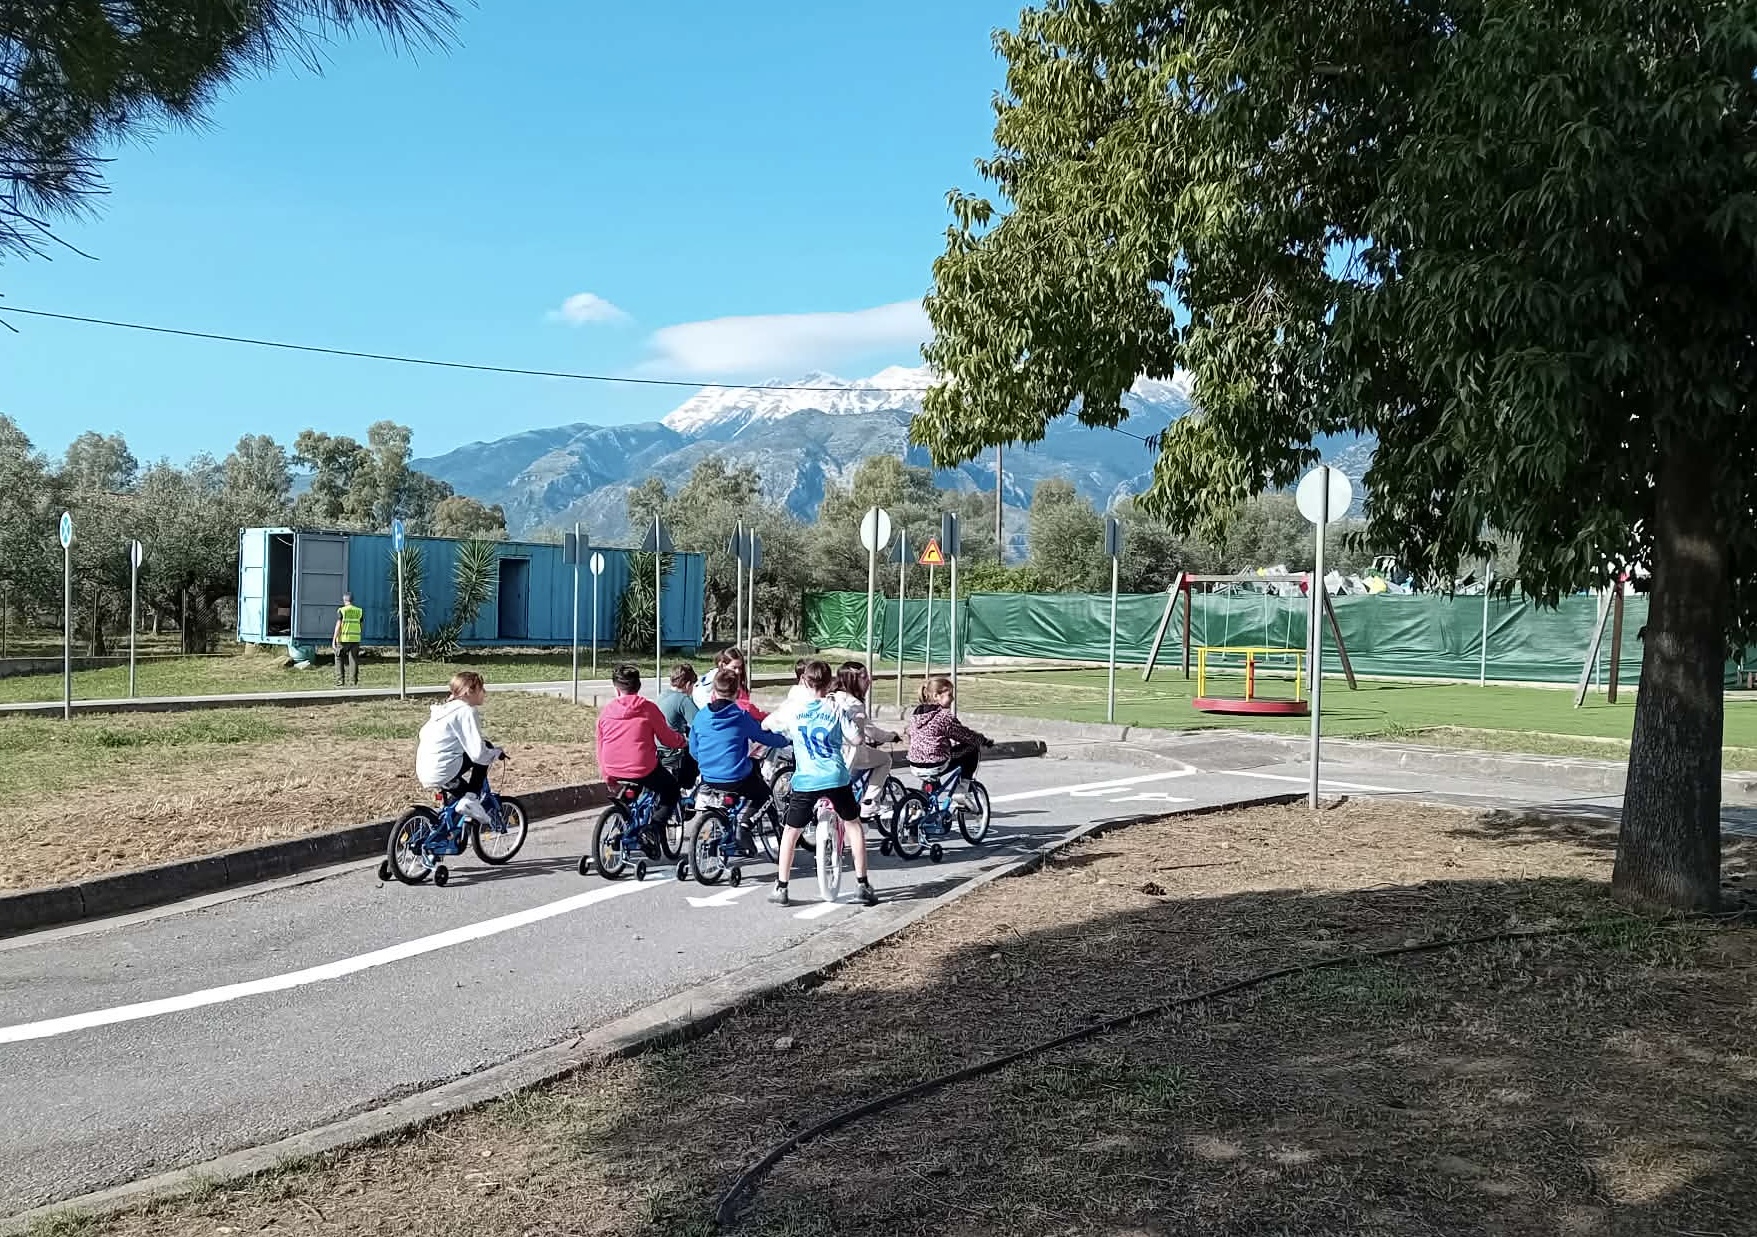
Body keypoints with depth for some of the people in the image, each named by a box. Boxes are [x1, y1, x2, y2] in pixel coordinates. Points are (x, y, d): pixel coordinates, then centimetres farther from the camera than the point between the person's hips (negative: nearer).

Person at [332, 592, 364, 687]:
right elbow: (362, 625, 9)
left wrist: (334, 640, -9)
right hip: (355, 639, 3)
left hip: (343, 639, -3)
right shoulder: (359, 611, 5)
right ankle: (354, 682, 5)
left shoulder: (341, 611, -6)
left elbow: (338, 626, -11)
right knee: (354, 661, 6)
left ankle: (340, 681, 4)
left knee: (339, 660, 9)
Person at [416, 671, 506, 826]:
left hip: (424, 775, 9)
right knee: (486, 749, 3)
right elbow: (478, 753, -18)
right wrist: (497, 753, 3)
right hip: (442, 774, -9)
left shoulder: (446, 708, 16)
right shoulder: (467, 711, -11)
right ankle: (471, 800, 0)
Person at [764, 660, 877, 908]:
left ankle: (781, 889, 13)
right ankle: (864, 885, 16)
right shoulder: (836, 709, 0)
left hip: (805, 782, 0)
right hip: (837, 778, 0)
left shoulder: (792, 710, 1)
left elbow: (766, 725, 16)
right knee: (853, 824, 18)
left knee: (791, 831, 15)